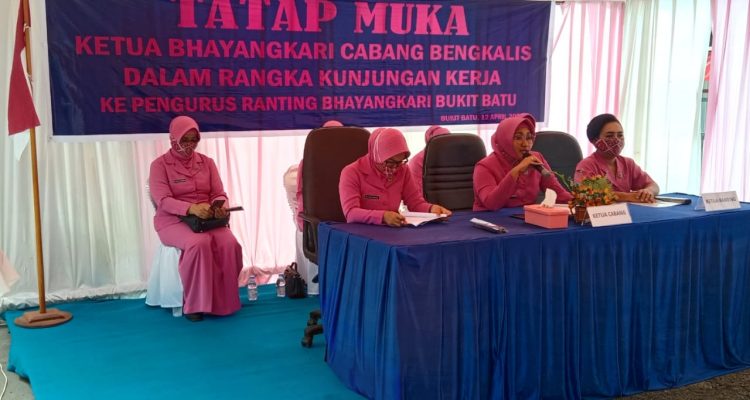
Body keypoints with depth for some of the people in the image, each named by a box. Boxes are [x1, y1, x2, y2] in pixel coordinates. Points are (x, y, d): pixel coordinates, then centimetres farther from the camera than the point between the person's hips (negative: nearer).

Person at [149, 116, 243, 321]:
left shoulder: (207, 162, 13)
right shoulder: (160, 165, 0)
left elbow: (219, 194, 8)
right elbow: (163, 201, -12)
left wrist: (221, 207, -18)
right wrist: (191, 208, -30)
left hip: (208, 219, 4)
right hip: (173, 221, -4)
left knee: (229, 244, -28)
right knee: (199, 243, -36)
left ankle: (223, 301, -13)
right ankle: (195, 303, -23)